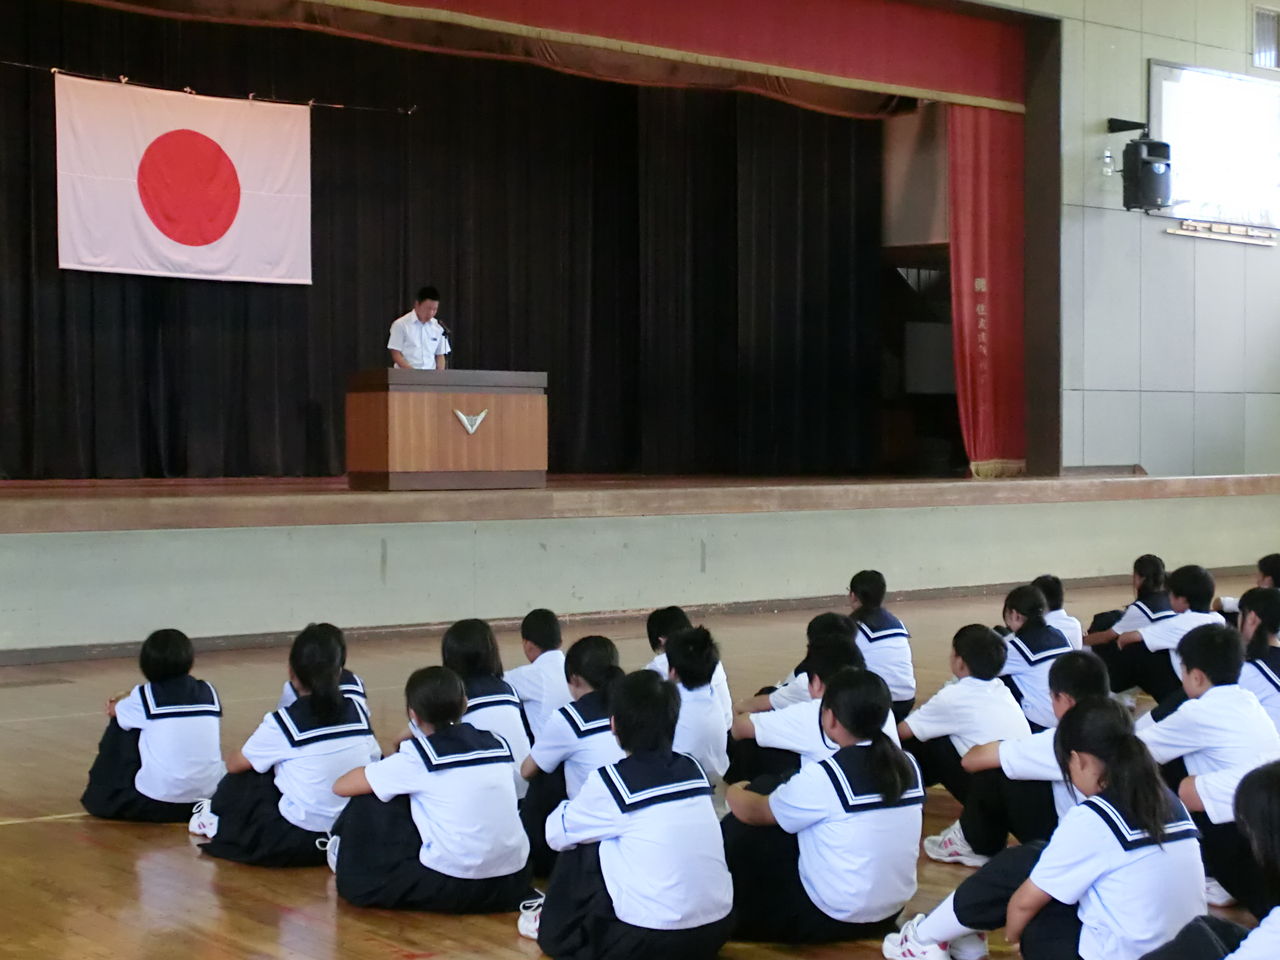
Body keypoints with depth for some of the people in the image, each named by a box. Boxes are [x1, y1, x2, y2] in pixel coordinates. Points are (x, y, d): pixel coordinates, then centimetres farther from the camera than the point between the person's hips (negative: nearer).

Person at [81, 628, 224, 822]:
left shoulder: (144, 697, -3)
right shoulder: (209, 692, 3)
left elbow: (112, 709, 17)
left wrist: (120, 703, 44)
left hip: (155, 805, -4)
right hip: (209, 798, 4)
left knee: (121, 726, 17)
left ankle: (101, 796, 31)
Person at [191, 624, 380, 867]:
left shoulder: (282, 723, -10)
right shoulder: (358, 710, 0)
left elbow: (234, 764, 3)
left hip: (298, 843, -5)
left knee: (247, 773, 14)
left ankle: (216, 820, 36)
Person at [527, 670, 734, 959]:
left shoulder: (611, 781, -8)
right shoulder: (693, 769, 8)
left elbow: (557, 834, 7)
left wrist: (574, 806, 28)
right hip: (715, 930, 6)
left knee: (581, 848, 15)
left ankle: (560, 933, 30)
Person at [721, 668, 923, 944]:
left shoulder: (823, 777, -20)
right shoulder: (908, 765, -3)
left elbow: (756, 813, -2)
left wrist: (733, 793, 20)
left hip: (831, 920, -7)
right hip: (890, 914, 7)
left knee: (737, 832, 6)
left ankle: (734, 919, 26)